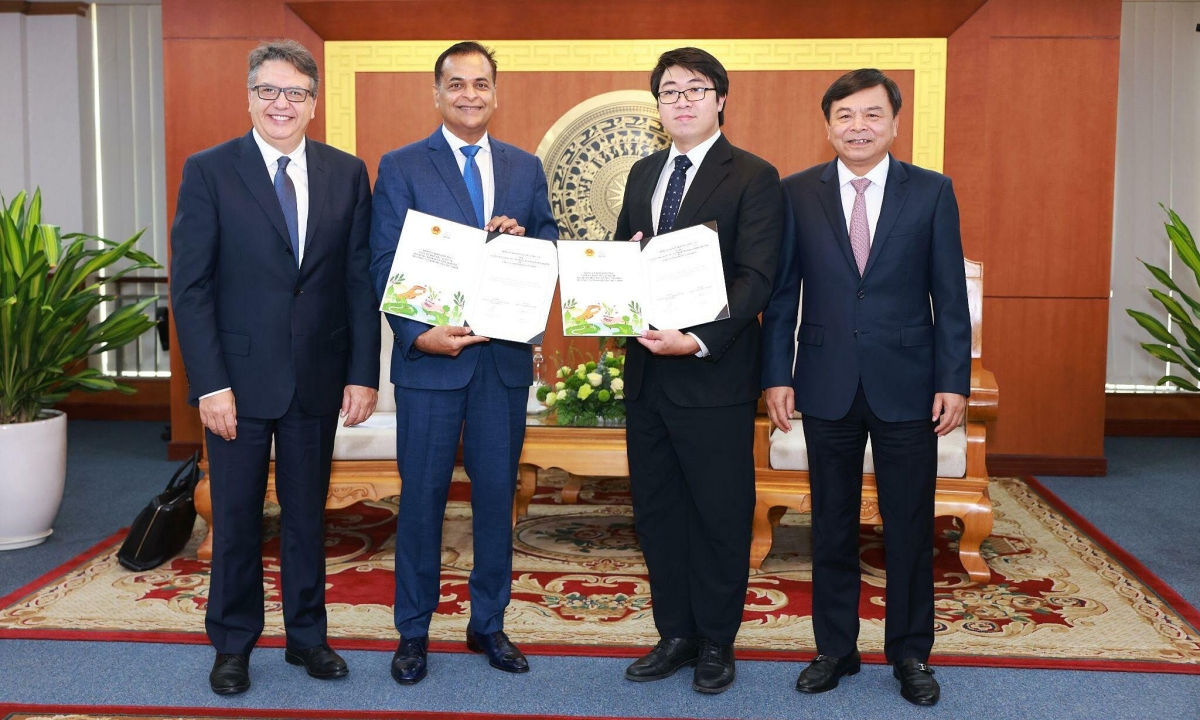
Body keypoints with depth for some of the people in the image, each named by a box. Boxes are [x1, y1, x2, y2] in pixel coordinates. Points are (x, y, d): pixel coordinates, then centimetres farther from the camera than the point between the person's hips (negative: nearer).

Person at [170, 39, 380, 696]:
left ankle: (306, 634, 29)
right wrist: (210, 384, -13)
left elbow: (361, 281, 3)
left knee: (307, 513, 14)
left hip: (317, 378, 2)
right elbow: (190, 287, -6)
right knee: (236, 517, 9)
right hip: (238, 378, -2)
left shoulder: (347, 174, 4)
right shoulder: (208, 171, -3)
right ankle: (233, 644, 26)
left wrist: (363, 373, -3)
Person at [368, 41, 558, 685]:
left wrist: (524, 238, -10)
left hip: (505, 358, 3)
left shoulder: (526, 167, 11)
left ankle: (488, 624, 26)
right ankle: (413, 631, 21)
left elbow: (551, 243, 13)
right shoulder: (401, 167, 0)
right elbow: (384, 264, -5)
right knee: (423, 493, 5)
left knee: (496, 491, 11)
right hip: (430, 356, -3)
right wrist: (418, 334, -18)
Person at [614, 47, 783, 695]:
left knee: (720, 514, 7)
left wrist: (700, 341, -25)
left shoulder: (753, 178, -6)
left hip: (714, 374, -6)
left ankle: (716, 642, 24)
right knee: (656, 510, 14)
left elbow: (756, 277, -14)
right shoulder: (643, 174, 15)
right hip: (647, 373, 6)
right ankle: (675, 634, 29)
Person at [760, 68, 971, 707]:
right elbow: (782, 294, 3)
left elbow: (950, 295, 0)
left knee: (909, 526, 8)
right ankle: (835, 647, 26)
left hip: (907, 385, 0)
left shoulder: (932, 192, 1)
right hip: (827, 388, 1)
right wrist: (776, 376, -2)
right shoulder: (797, 193, 2)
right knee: (832, 524, 11)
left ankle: (910, 653, 25)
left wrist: (954, 381, -5)